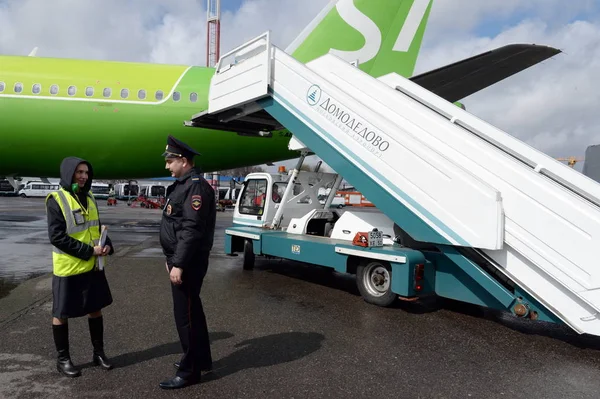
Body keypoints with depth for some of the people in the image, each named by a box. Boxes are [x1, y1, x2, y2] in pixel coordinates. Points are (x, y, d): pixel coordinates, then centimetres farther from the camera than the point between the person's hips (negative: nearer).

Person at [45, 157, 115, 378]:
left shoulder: (89, 197, 8)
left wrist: (107, 245, -4)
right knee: (62, 313, 9)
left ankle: (98, 352, 29)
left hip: (93, 266, 7)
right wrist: (88, 250, -20)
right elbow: (56, 236, -17)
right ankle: (63, 359, 25)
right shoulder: (56, 199, -12)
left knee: (96, 308, 14)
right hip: (67, 268, -6)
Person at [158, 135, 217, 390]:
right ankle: (201, 359, 34)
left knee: (185, 314, -1)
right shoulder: (181, 185, 15)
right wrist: (172, 259, 21)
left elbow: (191, 230, -25)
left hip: (188, 262, -11)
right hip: (180, 259, 11)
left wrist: (179, 264, -25)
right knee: (191, 309, 19)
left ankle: (189, 371, 13)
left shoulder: (196, 186, -18)